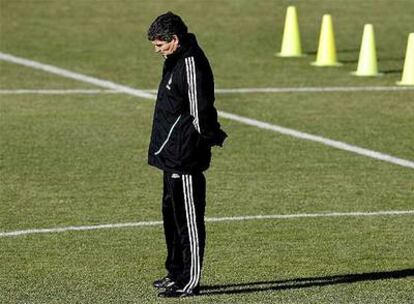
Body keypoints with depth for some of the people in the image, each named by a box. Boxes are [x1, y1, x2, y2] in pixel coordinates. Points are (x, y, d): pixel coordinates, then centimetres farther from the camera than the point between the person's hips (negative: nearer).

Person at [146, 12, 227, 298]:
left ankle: (189, 282, 2)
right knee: (172, 216, 19)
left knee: (188, 219, -3)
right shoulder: (176, 61, 11)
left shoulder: (191, 65, -21)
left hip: (185, 158, -11)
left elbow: (200, 113, -21)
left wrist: (211, 137, -8)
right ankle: (177, 274, 30)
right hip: (173, 156, 11)